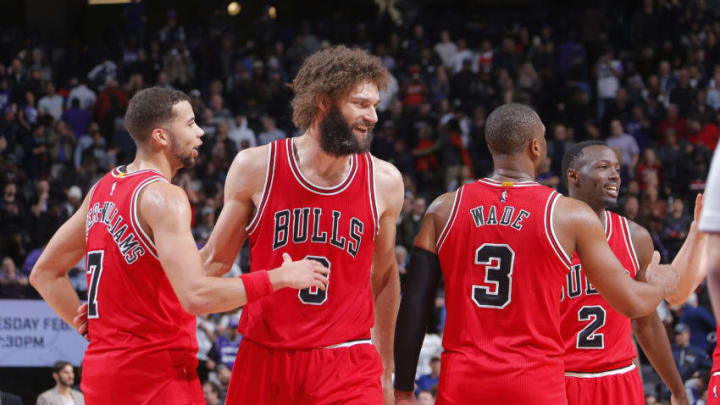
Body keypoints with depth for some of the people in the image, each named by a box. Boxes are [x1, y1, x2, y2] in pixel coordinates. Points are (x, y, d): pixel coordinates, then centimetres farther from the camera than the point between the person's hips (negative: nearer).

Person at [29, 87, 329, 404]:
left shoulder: (104, 189, 13)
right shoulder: (164, 197, -14)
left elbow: (44, 273, 18)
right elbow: (196, 295, -24)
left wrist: (89, 327, 15)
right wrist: (280, 277, -16)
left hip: (102, 369, 9)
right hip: (156, 374, -9)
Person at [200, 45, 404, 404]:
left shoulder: (384, 182, 1)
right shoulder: (256, 168, -3)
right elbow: (216, 260, 8)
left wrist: (385, 370, 18)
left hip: (347, 363, 0)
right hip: (264, 358, 0)